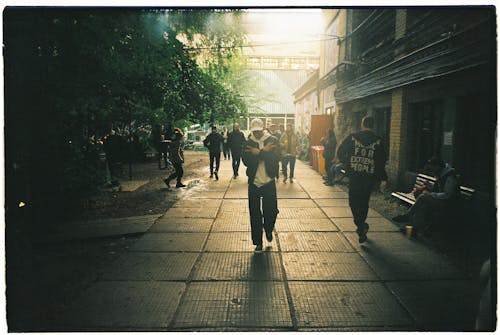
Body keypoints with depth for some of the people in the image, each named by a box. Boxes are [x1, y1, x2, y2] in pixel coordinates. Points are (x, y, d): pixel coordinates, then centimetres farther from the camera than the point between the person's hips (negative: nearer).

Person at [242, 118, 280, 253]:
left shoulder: (273, 140, -2)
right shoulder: (248, 143, 1)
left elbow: (275, 159, -14)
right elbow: (246, 161, -13)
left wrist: (259, 153, -18)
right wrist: (264, 152, -17)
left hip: (269, 182, 0)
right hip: (254, 182, 1)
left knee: (271, 211, 3)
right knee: (255, 214, 5)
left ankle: (268, 230, 36)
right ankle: (258, 242, 20)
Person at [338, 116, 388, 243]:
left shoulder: (352, 137, -2)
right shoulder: (378, 141, 0)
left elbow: (340, 152, 1)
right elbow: (382, 161, 1)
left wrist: (347, 164, 17)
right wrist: (383, 178, 6)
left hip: (354, 175, -2)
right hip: (369, 176, 2)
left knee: (353, 201, 5)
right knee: (364, 201, 16)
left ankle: (360, 226, -10)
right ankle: (361, 226, 25)